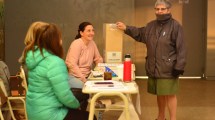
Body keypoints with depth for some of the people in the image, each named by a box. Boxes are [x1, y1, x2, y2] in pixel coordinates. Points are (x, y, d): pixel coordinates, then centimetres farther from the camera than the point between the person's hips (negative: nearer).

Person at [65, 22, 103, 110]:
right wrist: (84, 79, -24)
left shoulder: (92, 43, 8)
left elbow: (98, 58, 20)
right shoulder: (76, 44, -13)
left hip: (87, 76, 8)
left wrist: (100, 64, -6)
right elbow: (72, 64, -21)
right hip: (74, 76, -8)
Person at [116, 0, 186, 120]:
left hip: (168, 68, -6)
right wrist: (126, 28, 16)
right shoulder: (151, 25, 11)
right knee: (159, 94, 18)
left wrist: (179, 67, -17)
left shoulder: (175, 26, -9)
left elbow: (181, 48, -12)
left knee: (170, 94, -3)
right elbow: (140, 34, 29)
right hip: (154, 68, 7)